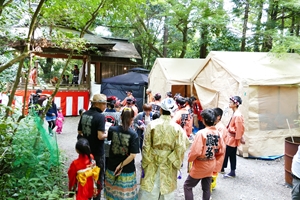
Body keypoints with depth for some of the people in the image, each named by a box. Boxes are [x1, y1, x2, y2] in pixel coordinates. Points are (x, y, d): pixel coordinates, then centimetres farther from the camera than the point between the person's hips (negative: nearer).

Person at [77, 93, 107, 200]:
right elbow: (100, 136, -26)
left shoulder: (84, 114, 1)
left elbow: (79, 132, 8)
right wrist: (107, 134, -8)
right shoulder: (100, 117, -21)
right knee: (98, 175, 12)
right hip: (97, 151, -7)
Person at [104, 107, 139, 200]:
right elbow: (132, 155, -21)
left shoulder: (112, 129, -8)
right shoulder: (133, 134, -16)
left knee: (112, 193, 20)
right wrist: (121, 165, -12)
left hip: (112, 167, 3)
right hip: (127, 171, -3)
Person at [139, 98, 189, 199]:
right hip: (169, 165, 0)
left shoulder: (152, 124, -11)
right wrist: (177, 164, 3)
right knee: (167, 187, 16)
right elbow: (180, 148, -10)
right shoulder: (177, 128, -12)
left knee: (149, 188, 13)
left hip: (152, 162, 0)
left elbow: (146, 146, -8)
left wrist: (145, 163, 2)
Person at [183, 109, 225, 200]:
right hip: (211, 166, 6)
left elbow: (195, 151, -25)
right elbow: (222, 150, 6)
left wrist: (190, 159, -6)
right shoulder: (217, 133, -2)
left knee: (187, 186, 9)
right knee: (206, 188, 17)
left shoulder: (201, 133, -22)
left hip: (200, 166, -6)